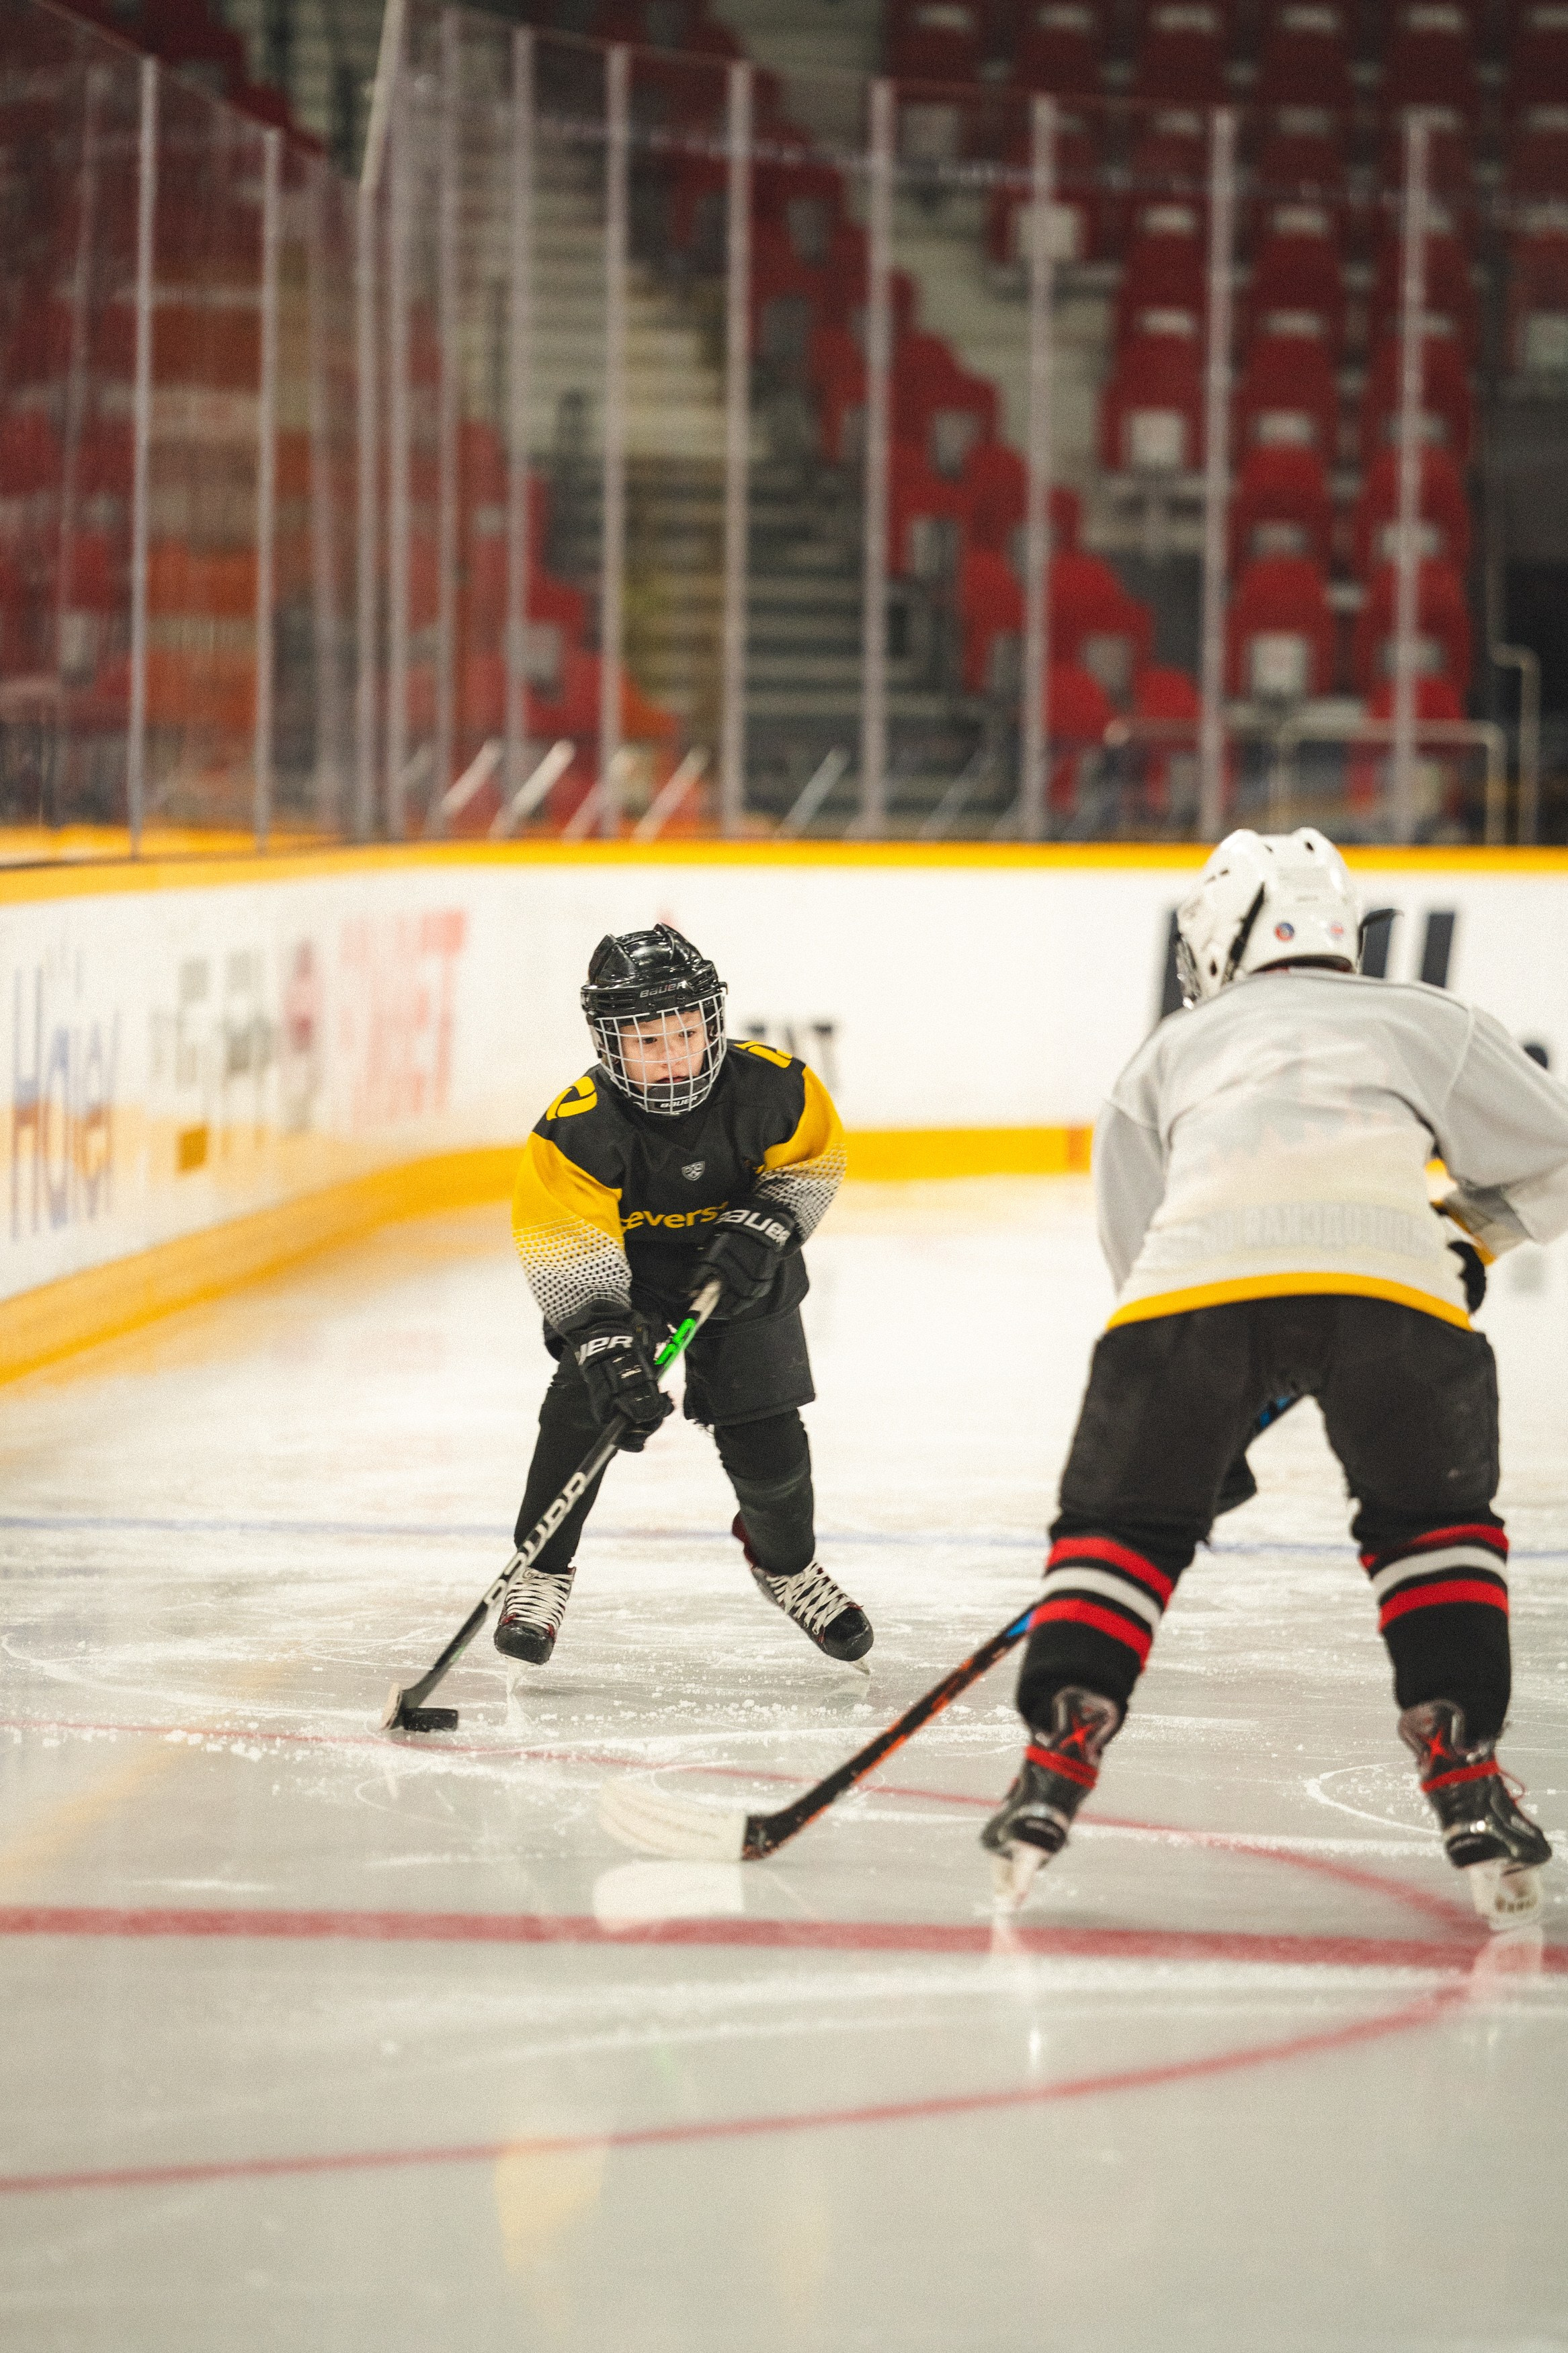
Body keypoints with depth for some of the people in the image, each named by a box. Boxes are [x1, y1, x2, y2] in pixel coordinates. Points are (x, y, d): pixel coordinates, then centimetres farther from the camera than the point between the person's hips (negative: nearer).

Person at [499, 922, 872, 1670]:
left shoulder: (772, 1088, -24)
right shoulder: (580, 1128, -31)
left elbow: (813, 1158, -5)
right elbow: (569, 1251, -31)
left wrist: (764, 1224, -21)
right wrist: (601, 1341, -42)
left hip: (740, 1277, 2)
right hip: (622, 1273, -2)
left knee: (767, 1441, -1)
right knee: (584, 1400, -20)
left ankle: (786, 1561, 30)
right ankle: (540, 1573, -4)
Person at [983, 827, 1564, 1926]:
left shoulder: (1171, 1051, 36)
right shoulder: (1425, 1020, 33)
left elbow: (1134, 1239, 32)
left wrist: (1217, 1446, 36)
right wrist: (1472, 1237, 45)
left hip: (1199, 1261, 0)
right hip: (1388, 1261, 0)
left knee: (1123, 1519, 19)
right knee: (1435, 1518, 21)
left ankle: (1055, 1766, 7)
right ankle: (1468, 1782, 9)